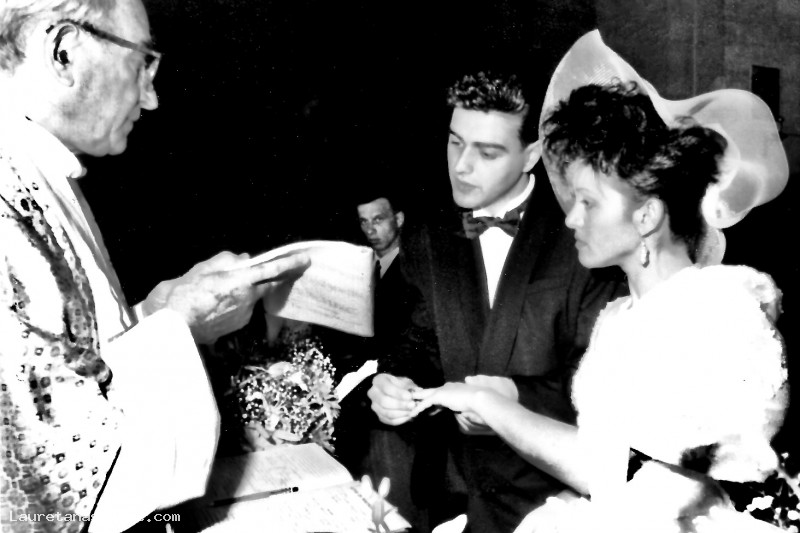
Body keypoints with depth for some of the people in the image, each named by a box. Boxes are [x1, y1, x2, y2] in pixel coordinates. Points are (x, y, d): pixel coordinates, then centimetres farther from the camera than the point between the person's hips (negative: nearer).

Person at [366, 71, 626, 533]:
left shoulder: (578, 238, -13)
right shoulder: (431, 243, 3)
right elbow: (424, 344, 6)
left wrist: (521, 396, -28)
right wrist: (396, 382, -14)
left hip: (556, 491, -4)